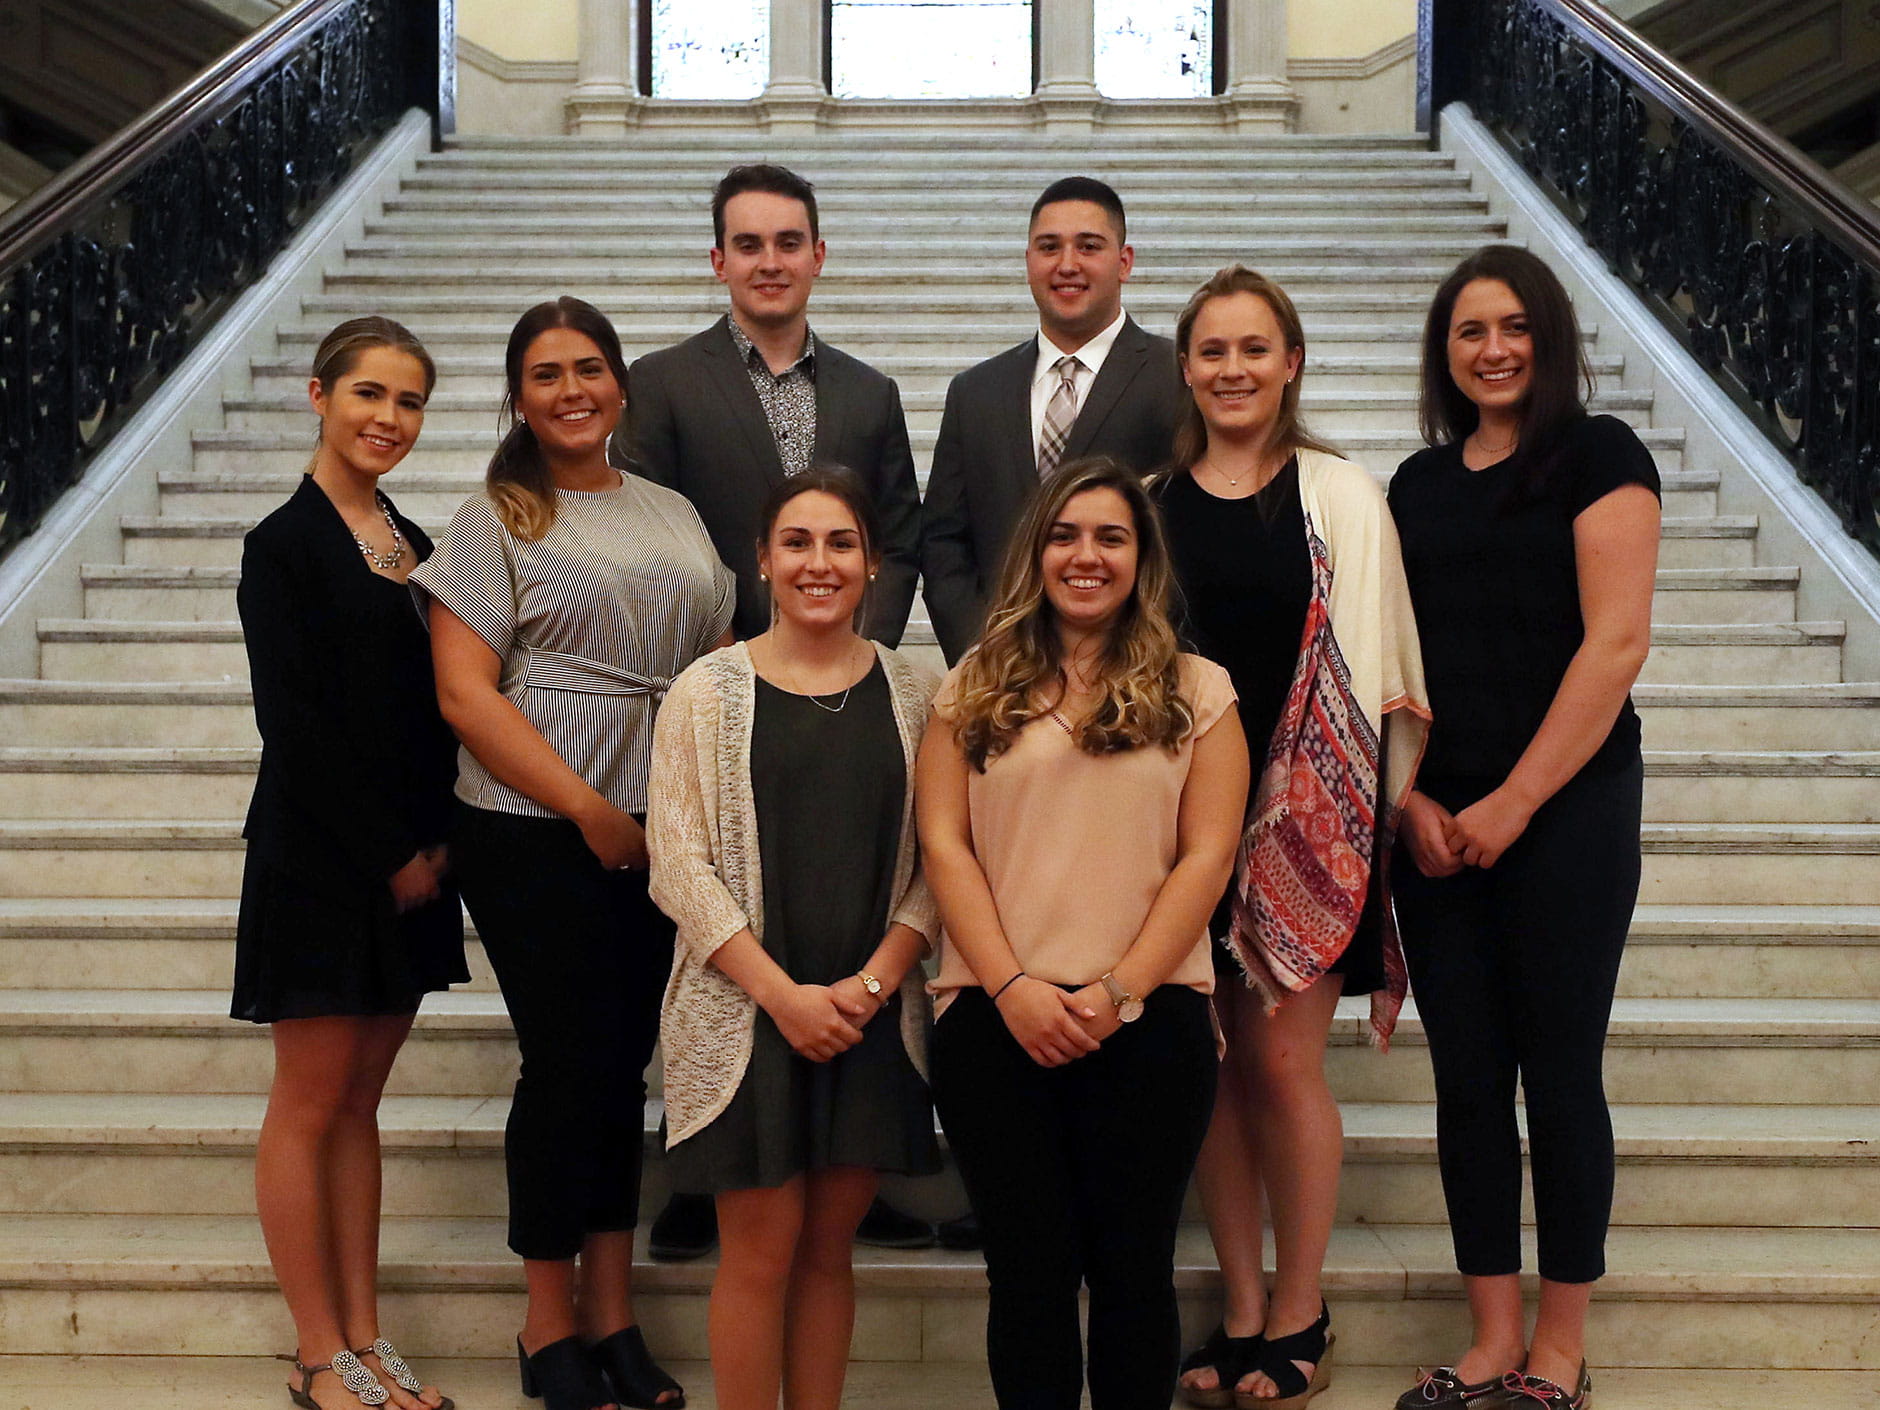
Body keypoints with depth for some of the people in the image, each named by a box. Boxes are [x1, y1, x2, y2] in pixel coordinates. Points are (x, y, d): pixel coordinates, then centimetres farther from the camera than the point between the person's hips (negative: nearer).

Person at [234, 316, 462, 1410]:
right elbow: (295, 723, -14)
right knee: (312, 1103, 3)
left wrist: (439, 841, 0)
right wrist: (391, 856, -13)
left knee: (359, 1101, 12)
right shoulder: (285, 545, -8)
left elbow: (436, 707, 12)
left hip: (410, 860, 7)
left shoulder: (413, 543, 12)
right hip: (321, 860, -6)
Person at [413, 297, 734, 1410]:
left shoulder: (674, 515, 13)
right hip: (537, 831, -4)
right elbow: (465, 693, -10)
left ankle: (613, 1317, 21)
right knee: (567, 1065, 0)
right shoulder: (495, 522, -1)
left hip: (661, 834, 4)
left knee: (625, 1066, 10)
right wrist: (588, 811, -14)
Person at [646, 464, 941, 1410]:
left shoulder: (911, 695, 6)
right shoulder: (708, 691, -1)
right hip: (745, 1014, -2)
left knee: (829, 1245, 10)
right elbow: (681, 866, -6)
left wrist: (872, 982, -10)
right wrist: (784, 994, -12)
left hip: (870, 1019, 2)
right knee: (761, 1247, 2)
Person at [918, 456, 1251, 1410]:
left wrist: (1118, 990, -10)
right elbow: (944, 844, 2)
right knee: (1028, 1268, 5)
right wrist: (1011, 985, -10)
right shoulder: (974, 688, 9)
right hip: (993, 1016, 1)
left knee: (1133, 1267, 5)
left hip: (1148, 1016, 0)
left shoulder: (1196, 693, 7)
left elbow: (1206, 858, 0)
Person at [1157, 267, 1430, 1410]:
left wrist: (1389, 804, -5)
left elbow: (1379, 665, 0)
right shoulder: (1149, 498, 7)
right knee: (1209, 1064, 7)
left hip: (1303, 810, -3)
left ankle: (1298, 1313, 15)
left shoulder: (1342, 498, 0)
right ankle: (1241, 1306, 20)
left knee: (1283, 1059, -1)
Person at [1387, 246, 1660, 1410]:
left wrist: (1515, 803, -13)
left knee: (1558, 1073, 2)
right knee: (1467, 1079, 7)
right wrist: (1413, 800, -3)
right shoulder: (1419, 484, 13)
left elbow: (1617, 641, -12)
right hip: (1436, 824, 5)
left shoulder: (1599, 457, -3)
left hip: (1567, 810, -5)